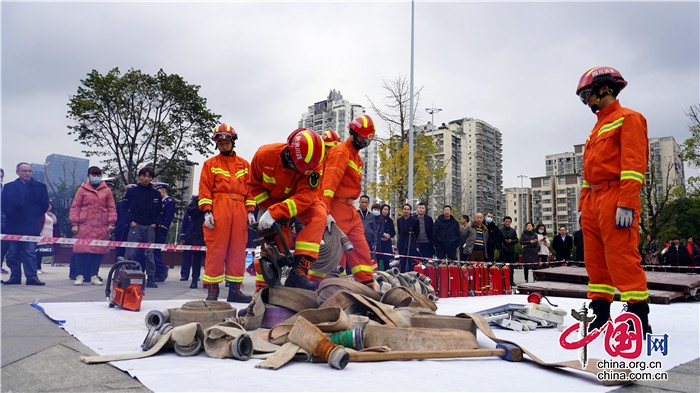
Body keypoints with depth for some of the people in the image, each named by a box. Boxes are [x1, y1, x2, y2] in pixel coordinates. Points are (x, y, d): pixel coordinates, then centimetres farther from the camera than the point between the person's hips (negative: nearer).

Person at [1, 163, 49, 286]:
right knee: (13, 253, 4)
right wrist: (10, 216, 0)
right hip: (13, 225, 2)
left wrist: (35, 216, 4)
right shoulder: (9, 187, 12)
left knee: (30, 252, -5)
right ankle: (15, 277, 10)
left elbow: (45, 204, 8)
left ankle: (32, 277, -5)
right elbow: (4, 204, 10)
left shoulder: (40, 186, 9)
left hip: (31, 226, -2)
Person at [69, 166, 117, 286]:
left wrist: (111, 223, 1)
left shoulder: (107, 190, 10)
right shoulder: (82, 189, 7)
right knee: (82, 250, -3)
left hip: (101, 227, 1)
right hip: (85, 225, -1)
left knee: (99, 251, 2)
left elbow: (112, 208, 9)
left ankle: (94, 276, 12)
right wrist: (74, 223, -2)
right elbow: (75, 207, 5)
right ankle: (80, 276, 7)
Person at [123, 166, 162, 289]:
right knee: (130, 253, -7)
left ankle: (151, 280, 11)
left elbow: (159, 211, 14)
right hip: (135, 226, -2)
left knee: (149, 254, 6)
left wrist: (155, 223, 2)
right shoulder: (132, 191, 5)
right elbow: (125, 207, 4)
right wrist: (131, 221, -7)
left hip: (149, 227, 2)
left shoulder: (156, 194, 10)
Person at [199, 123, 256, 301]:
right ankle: (212, 289, 0)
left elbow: (250, 189, 15)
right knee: (216, 250, -5)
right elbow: (204, 189, 4)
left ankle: (234, 288, 9)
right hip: (217, 210, -3)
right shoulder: (210, 164, 11)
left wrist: (250, 211, 6)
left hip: (239, 211, 3)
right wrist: (206, 211, -8)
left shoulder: (244, 164, 18)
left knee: (238, 250, 3)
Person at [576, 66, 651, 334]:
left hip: (615, 200, -9)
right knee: (596, 261, 7)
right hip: (593, 201, 9)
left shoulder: (628, 119, 0)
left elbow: (634, 163, -12)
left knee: (621, 258, -11)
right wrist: (583, 206, 19)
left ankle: (639, 319, -5)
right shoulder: (597, 128, 25)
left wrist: (626, 204, -21)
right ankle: (600, 315, 13)